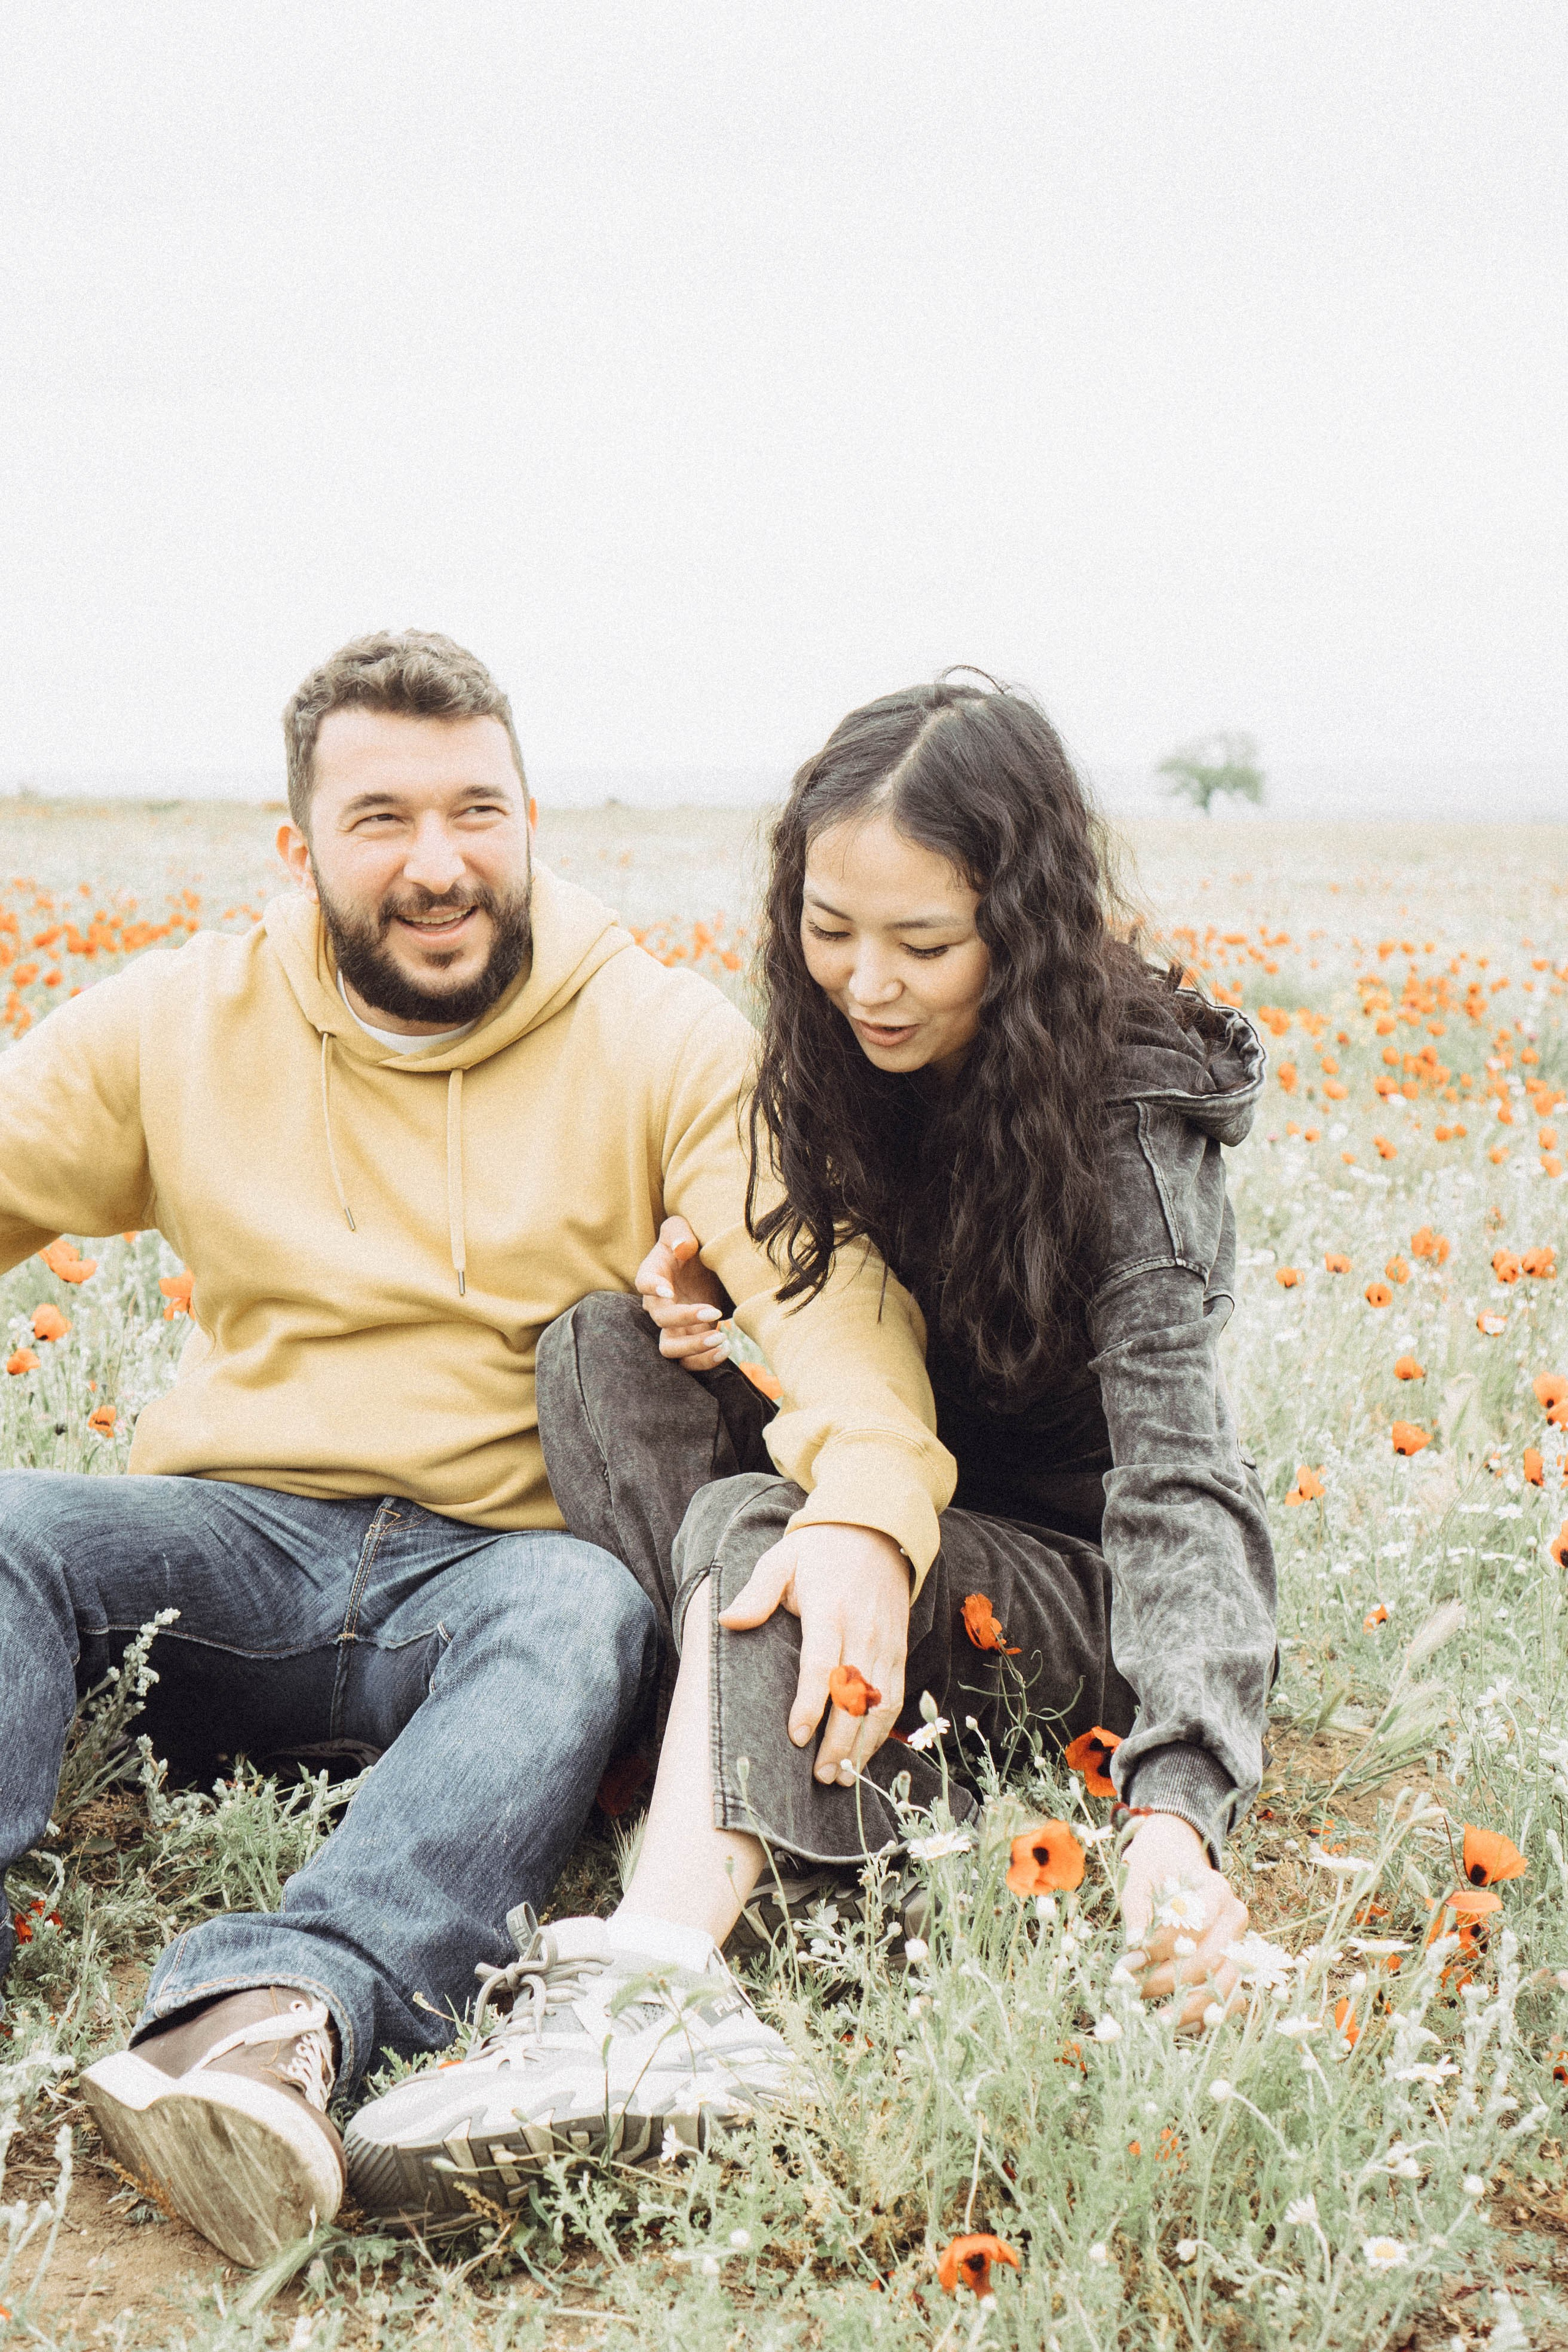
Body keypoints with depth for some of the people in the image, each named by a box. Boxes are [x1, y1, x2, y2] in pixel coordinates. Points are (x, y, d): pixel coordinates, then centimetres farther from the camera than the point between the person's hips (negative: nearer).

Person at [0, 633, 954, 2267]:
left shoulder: (669, 1044, 3)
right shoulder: (182, 1024, 10)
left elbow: (830, 1284, -10)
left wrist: (862, 1510, -32)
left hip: (501, 1562, -2)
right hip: (239, 1541, 2)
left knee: (589, 1613, -36)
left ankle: (280, 2008, -58)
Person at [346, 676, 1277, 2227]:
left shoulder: (1130, 1121, -21)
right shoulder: (832, 1060, -3)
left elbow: (1184, 1481, -31)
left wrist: (1175, 1808, -47)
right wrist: (690, 1287, -12)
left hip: (1066, 1580, -6)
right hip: (878, 1520, 6)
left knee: (750, 1529, -34)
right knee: (606, 1336, -15)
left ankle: (637, 2009, -54)